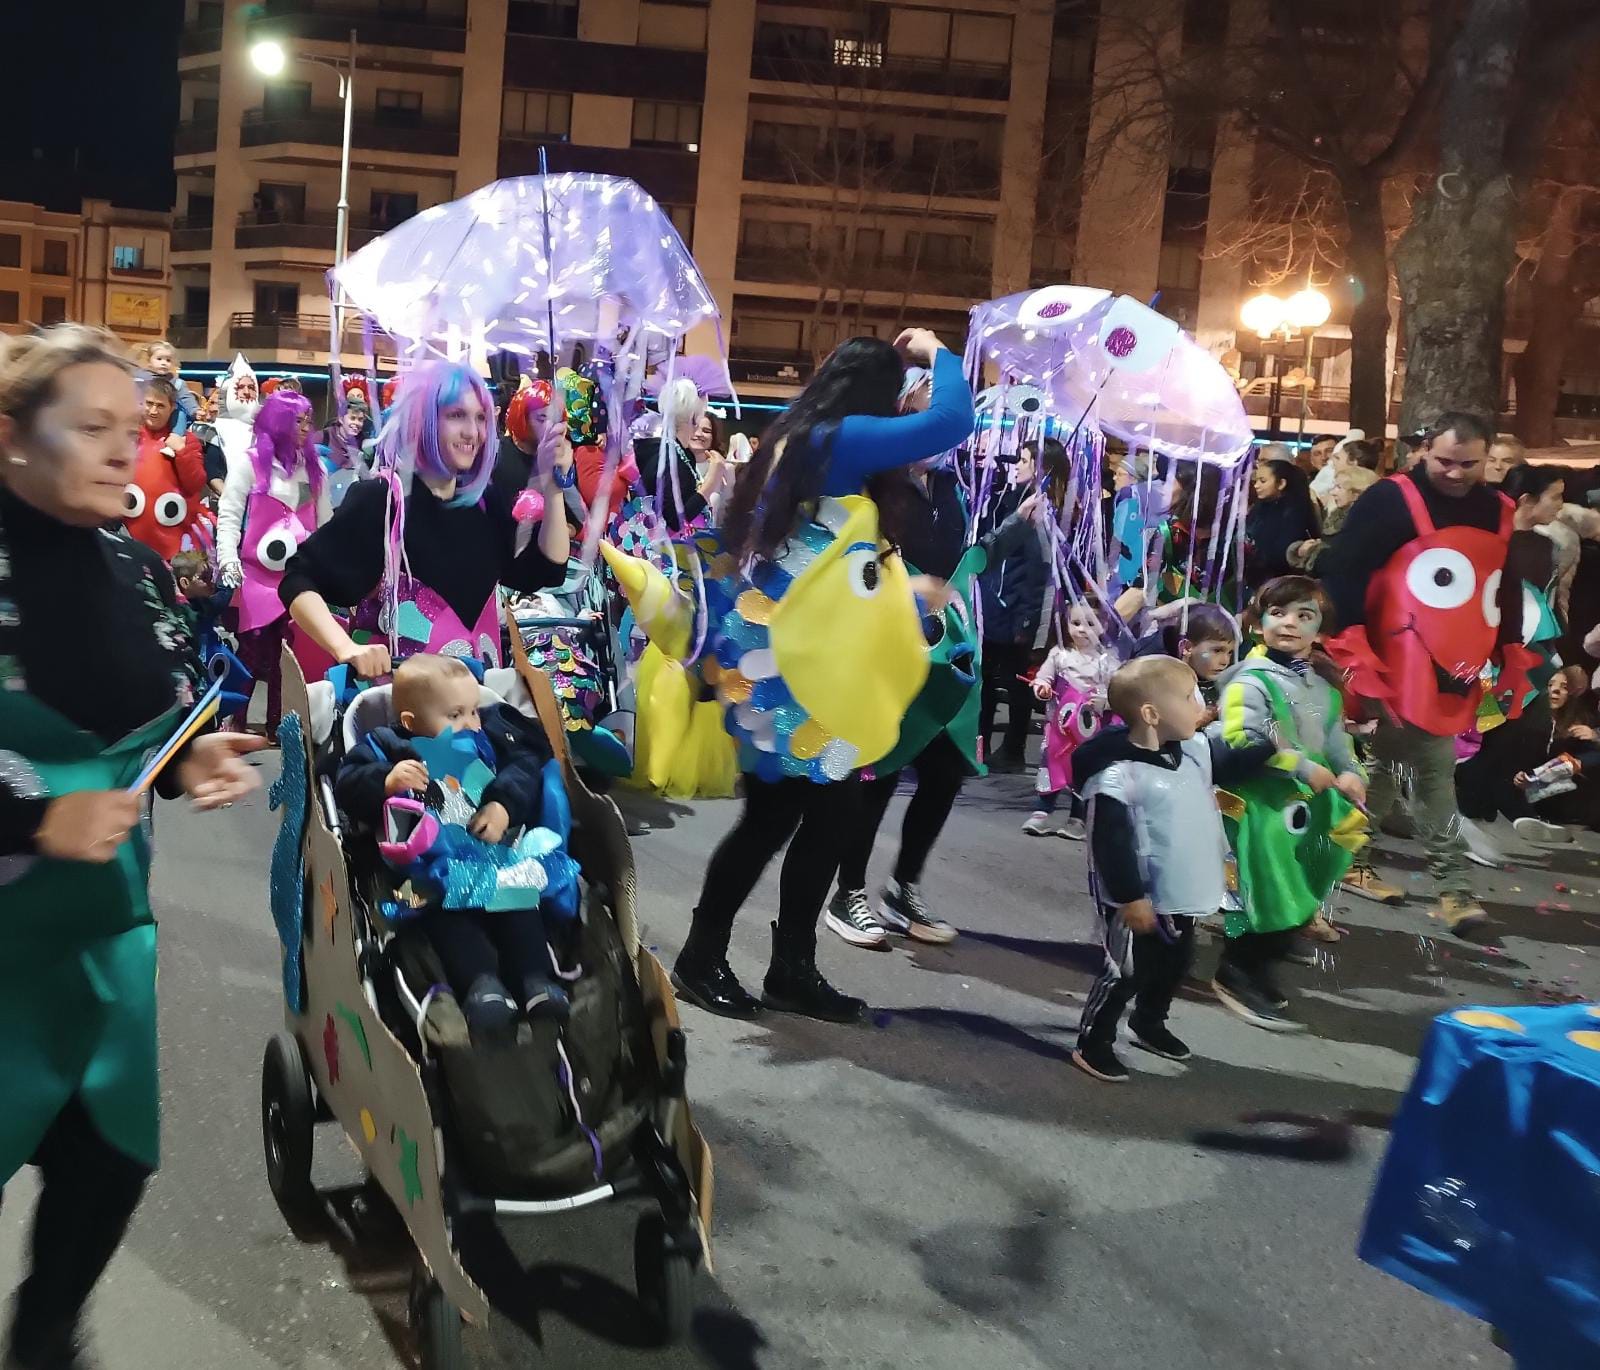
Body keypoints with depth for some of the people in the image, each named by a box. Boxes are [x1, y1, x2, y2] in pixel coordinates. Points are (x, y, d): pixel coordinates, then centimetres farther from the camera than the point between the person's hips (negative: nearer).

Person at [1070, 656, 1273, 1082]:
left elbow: (1231, 764, 19)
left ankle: (1149, 1023, 50)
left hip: (1182, 894, 9)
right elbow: (1110, 844, -26)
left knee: (1175, 962, 25)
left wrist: (1275, 749, 9)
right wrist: (1129, 898, -24)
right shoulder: (1118, 776, -28)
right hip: (1143, 899, -9)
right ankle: (1093, 1043, 19)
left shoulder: (1195, 748, -2)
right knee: (1127, 971, 0)